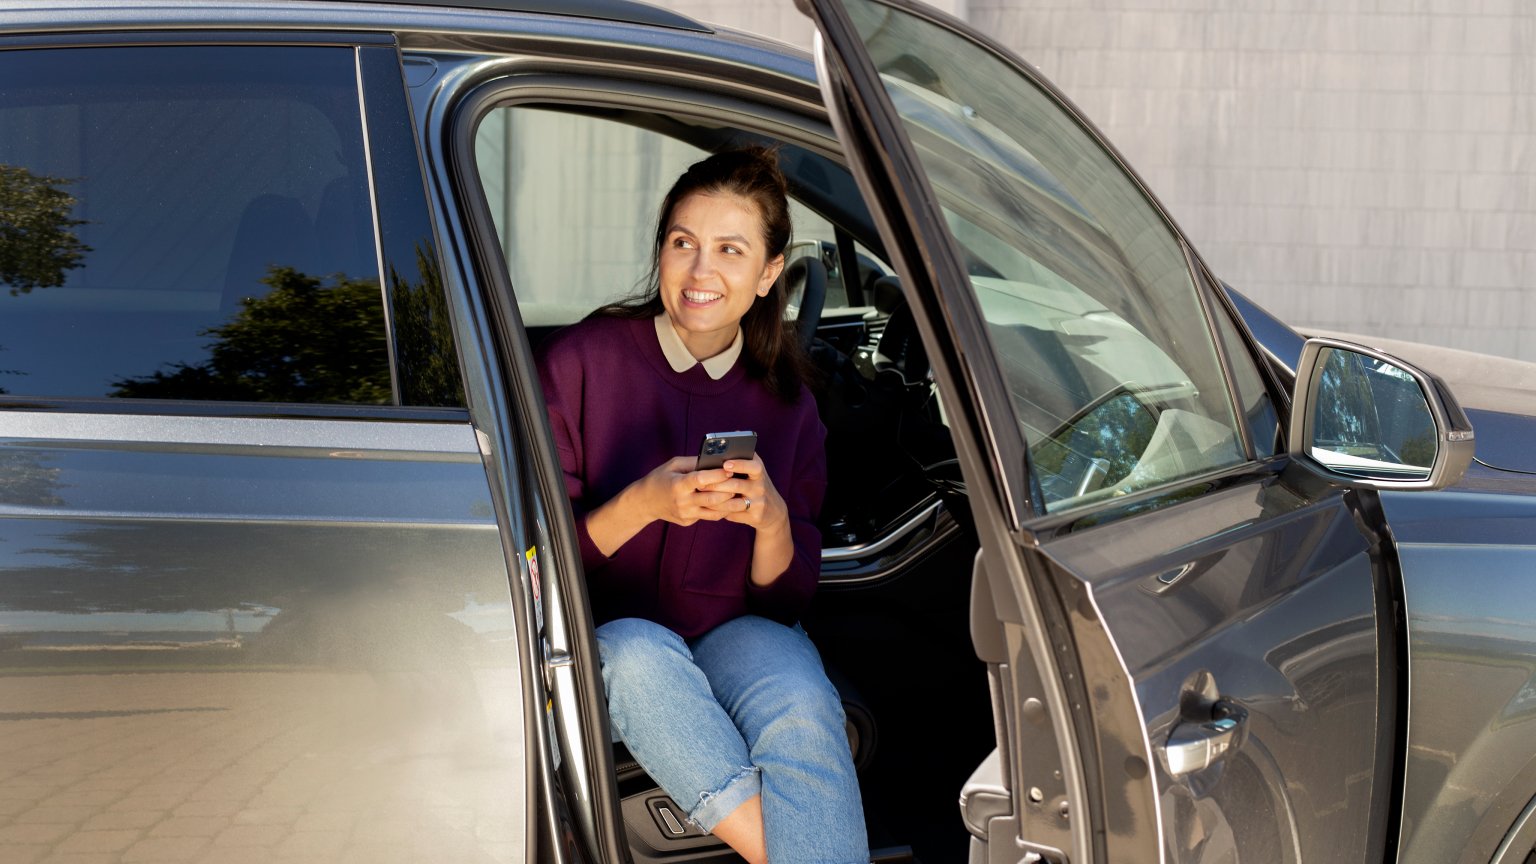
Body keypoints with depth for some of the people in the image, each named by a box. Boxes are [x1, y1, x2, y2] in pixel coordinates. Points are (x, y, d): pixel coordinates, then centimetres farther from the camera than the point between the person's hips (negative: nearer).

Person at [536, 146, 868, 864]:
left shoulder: (785, 400, 4)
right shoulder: (580, 361, -5)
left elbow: (787, 595, 3)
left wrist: (771, 520, -19)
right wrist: (644, 505, -24)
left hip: (734, 630, 2)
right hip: (606, 634, -1)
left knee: (800, 704, -33)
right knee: (641, 657, -37)